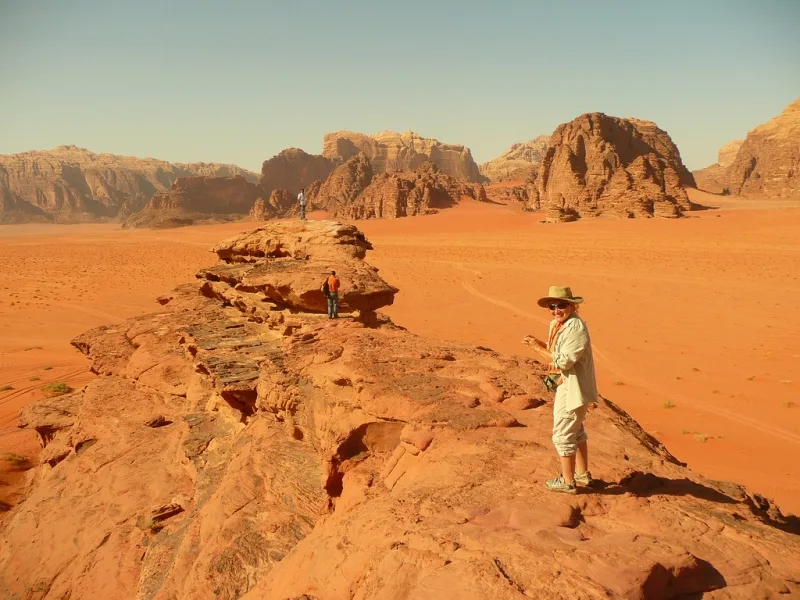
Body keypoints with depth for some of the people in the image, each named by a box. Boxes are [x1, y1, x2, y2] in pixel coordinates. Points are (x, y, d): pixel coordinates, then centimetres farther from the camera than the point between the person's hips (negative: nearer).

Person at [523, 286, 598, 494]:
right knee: (576, 431, 23)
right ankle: (583, 474, 40)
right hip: (566, 388, 11)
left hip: (573, 390, -11)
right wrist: (539, 343, -2)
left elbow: (563, 361, -27)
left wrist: (538, 348, -21)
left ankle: (567, 481, 13)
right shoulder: (557, 324, 7)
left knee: (563, 435, 0)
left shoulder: (576, 328, -24)